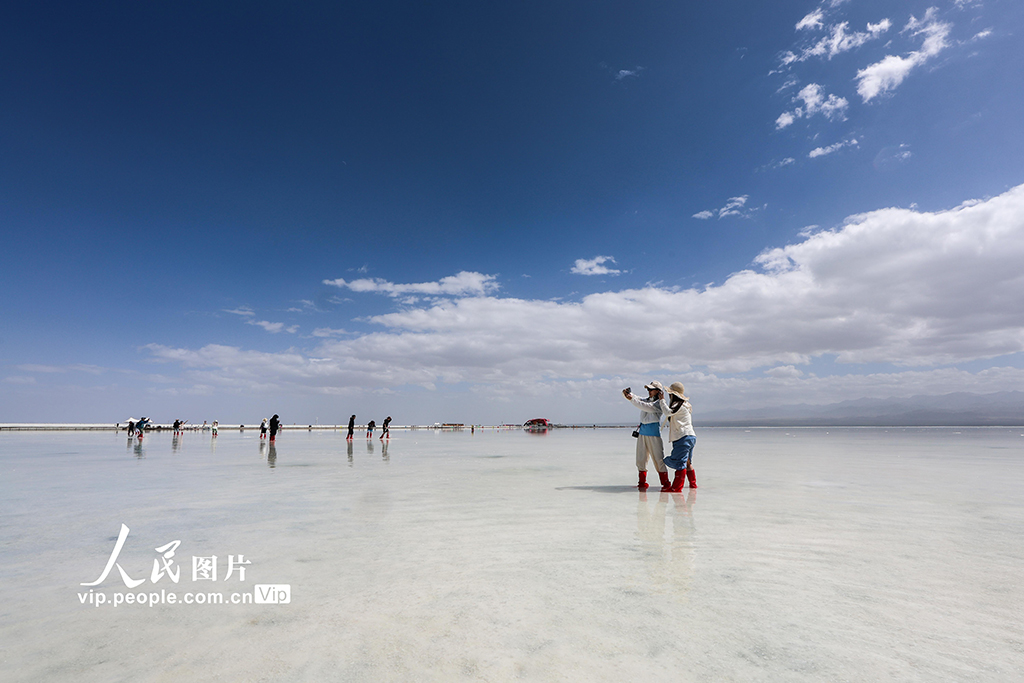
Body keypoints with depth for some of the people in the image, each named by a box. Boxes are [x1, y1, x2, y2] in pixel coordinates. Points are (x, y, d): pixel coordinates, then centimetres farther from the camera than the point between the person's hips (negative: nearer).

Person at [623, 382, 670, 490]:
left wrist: (632, 399, -27)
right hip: (642, 432, 6)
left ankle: (665, 483, 6)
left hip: (654, 433, -6)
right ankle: (642, 483, 16)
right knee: (641, 459, 7)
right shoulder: (646, 400, 15)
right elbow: (636, 399, 9)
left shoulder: (659, 403, -7)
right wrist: (626, 393, -13)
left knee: (658, 459, -4)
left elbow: (645, 407, -21)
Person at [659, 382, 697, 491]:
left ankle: (676, 487, -11)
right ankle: (693, 484, 27)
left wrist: (662, 399, -15)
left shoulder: (680, 405, -13)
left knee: (679, 462, -10)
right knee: (687, 462, 18)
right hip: (689, 437, 10)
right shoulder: (683, 404, 19)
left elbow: (668, 412, -28)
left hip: (684, 438, -10)